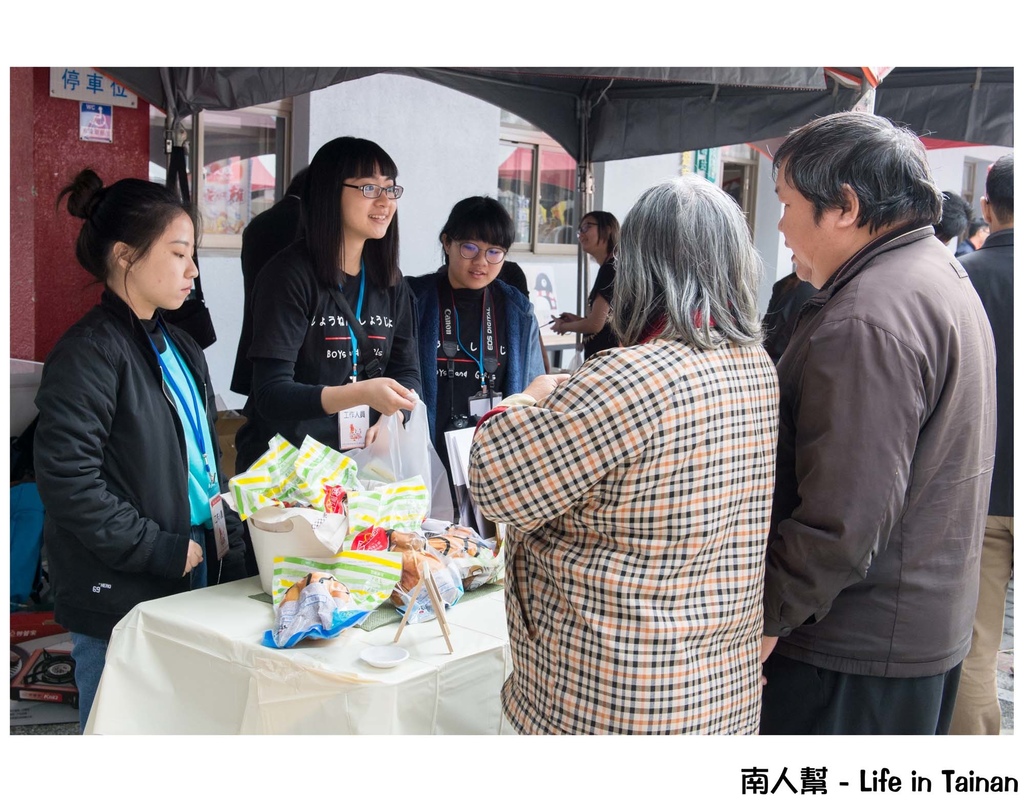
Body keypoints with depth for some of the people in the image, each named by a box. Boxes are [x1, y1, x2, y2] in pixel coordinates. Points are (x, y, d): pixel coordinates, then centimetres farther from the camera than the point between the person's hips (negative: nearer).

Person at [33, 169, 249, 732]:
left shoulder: (178, 348, 14)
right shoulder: (88, 352, -14)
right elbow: (69, 483, -22)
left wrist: (231, 553, 9)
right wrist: (165, 551, -18)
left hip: (192, 588, 8)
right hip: (121, 604, -8)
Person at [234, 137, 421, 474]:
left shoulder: (389, 281, 8)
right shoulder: (289, 275, -11)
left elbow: (407, 373, 8)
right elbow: (271, 395, -17)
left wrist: (390, 423, -14)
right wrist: (361, 393, -31)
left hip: (361, 462, 5)